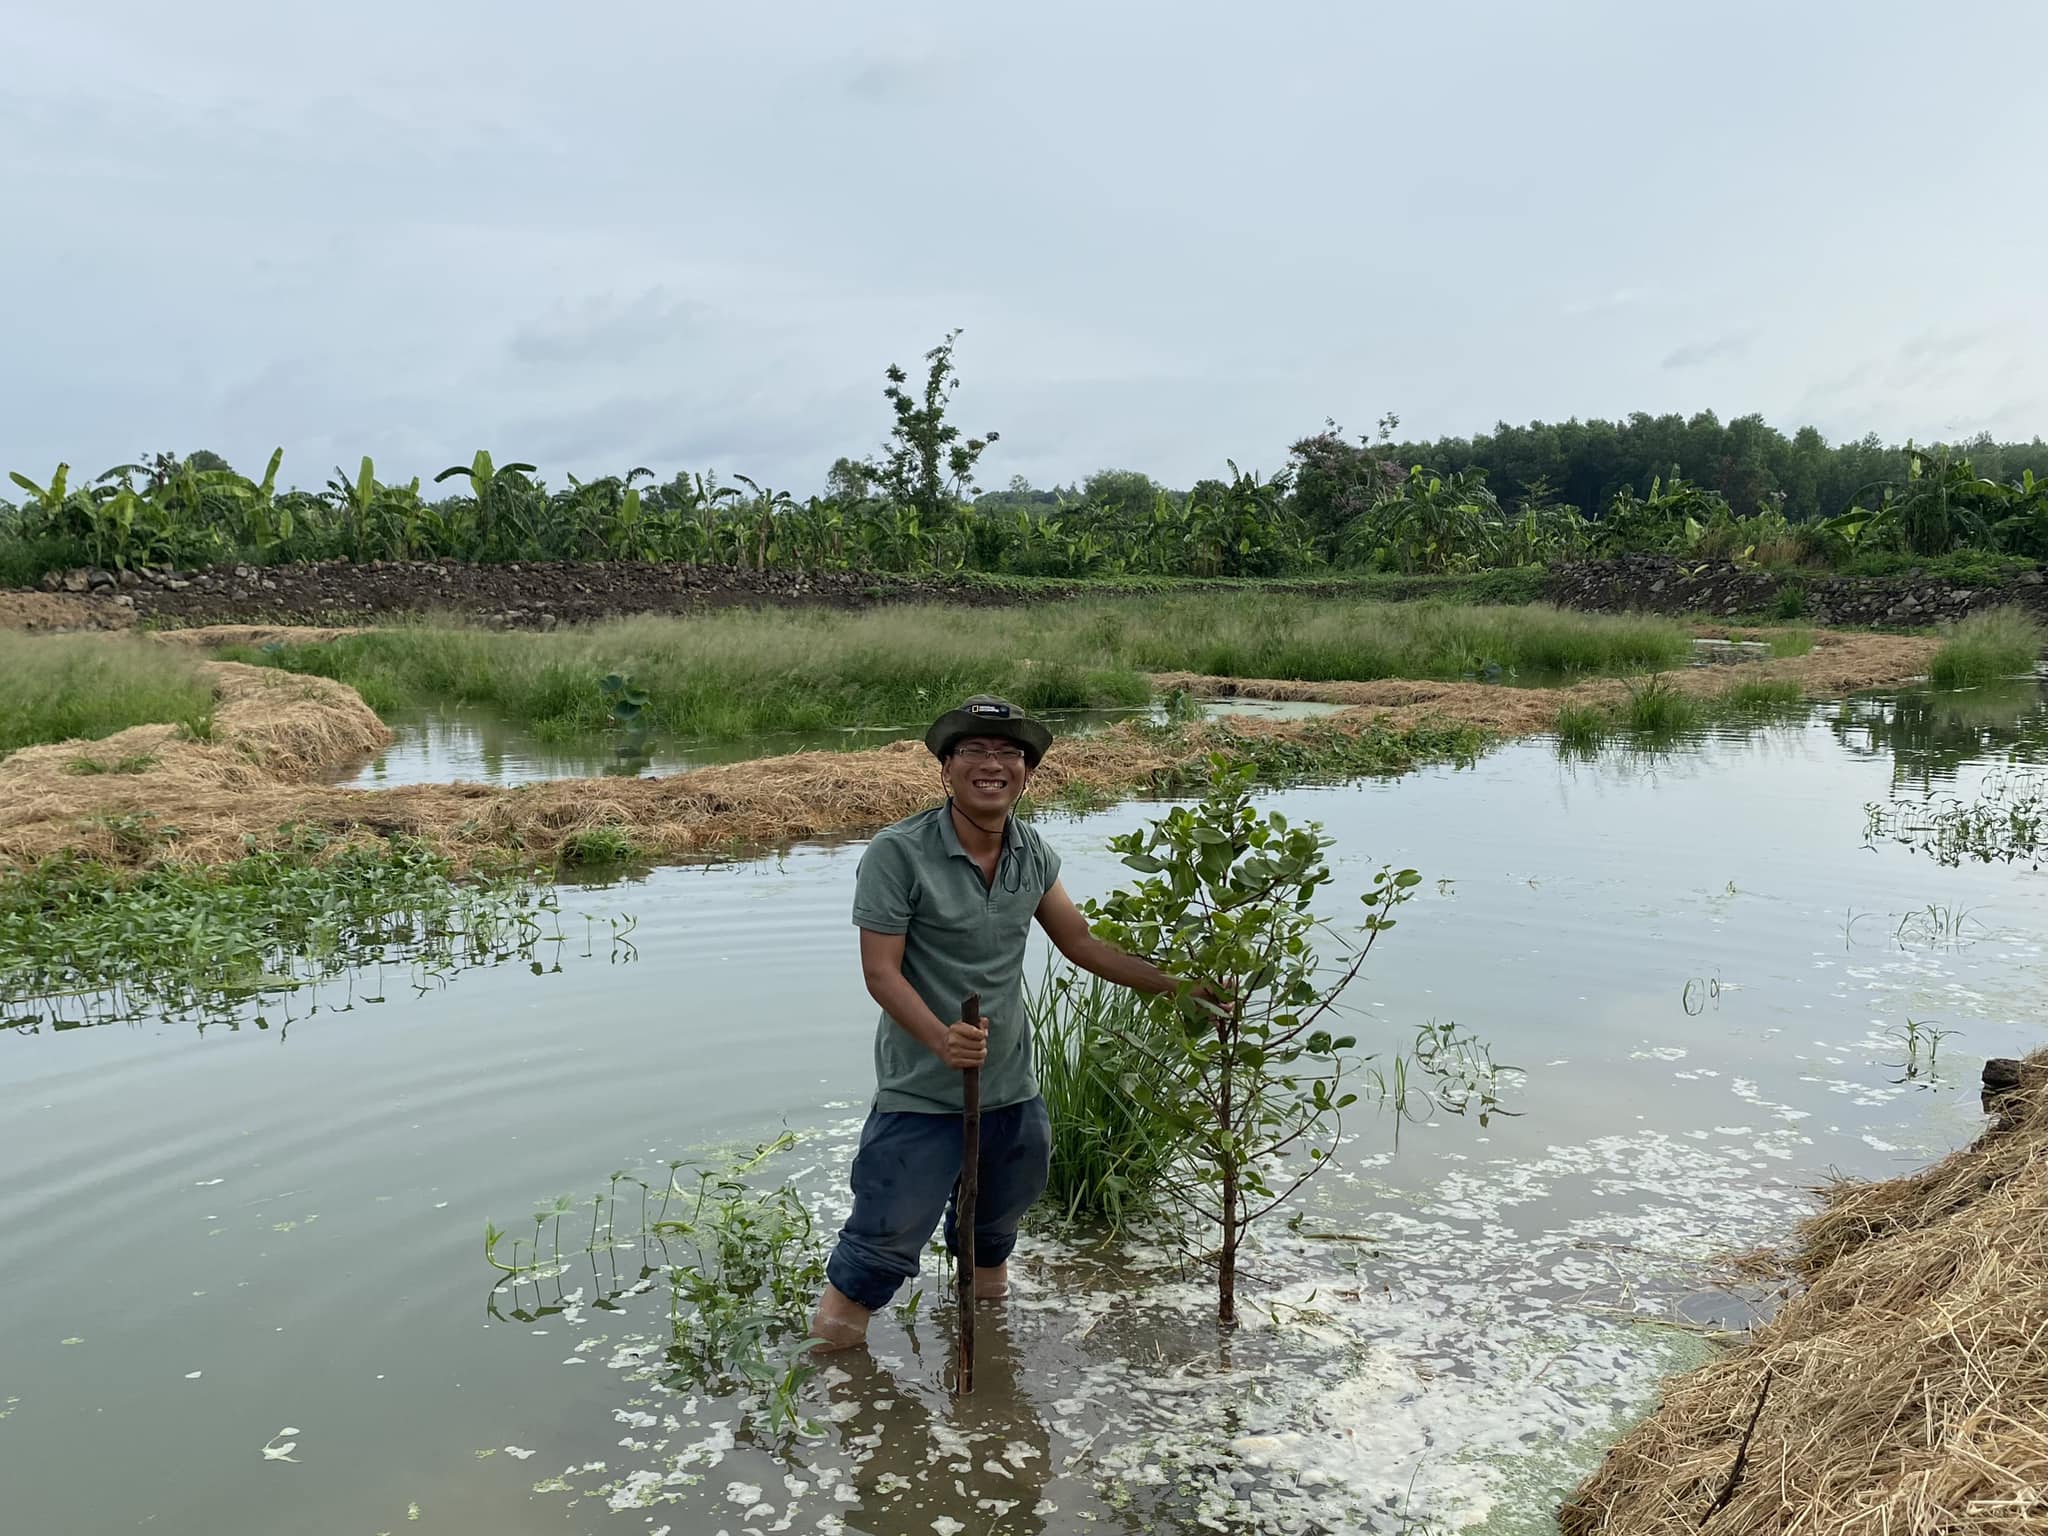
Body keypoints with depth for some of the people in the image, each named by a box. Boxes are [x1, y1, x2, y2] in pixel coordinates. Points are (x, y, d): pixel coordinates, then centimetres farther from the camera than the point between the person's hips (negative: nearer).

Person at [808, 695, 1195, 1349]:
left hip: (1011, 1086, 6)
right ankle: (832, 1345, 27)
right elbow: (880, 971, -20)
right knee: (888, 1232, 1)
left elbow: (1079, 940, 11)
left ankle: (986, 1274, 55)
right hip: (922, 1092, -6)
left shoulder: (1032, 853, 1)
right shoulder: (898, 852, -18)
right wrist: (942, 1039, -36)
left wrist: (1176, 983, 8)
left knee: (1001, 1213, 26)